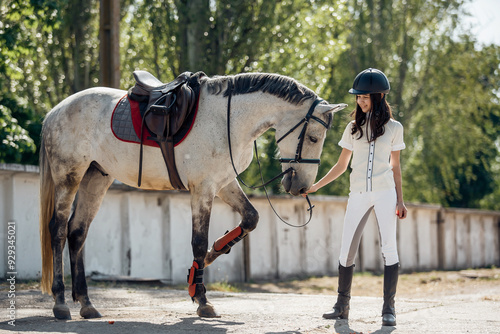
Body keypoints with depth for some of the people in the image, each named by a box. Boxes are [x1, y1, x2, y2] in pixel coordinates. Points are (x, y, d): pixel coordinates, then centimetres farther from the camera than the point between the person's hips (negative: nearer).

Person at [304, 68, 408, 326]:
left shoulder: (394, 128, 6)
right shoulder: (354, 127, 10)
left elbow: (395, 167, 8)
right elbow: (341, 165, 12)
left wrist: (400, 200, 1)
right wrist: (315, 186, 5)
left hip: (385, 193, -2)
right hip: (358, 195, 2)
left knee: (389, 248, -9)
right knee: (346, 250, -1)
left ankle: (388, 308, -5)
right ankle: (342, 306, 9)